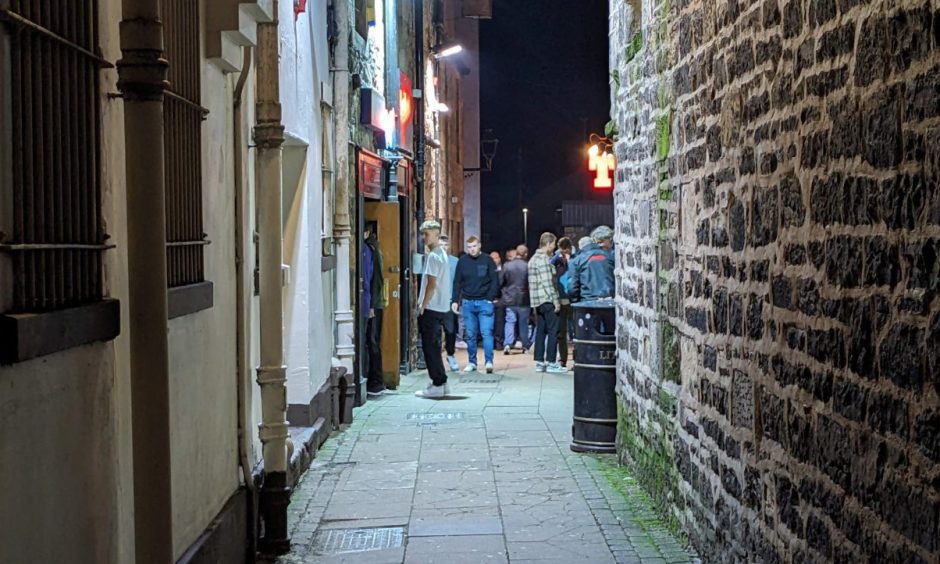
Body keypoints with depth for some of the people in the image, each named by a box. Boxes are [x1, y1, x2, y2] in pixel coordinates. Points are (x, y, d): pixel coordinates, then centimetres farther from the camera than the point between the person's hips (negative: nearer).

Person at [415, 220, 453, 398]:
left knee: (430, 347, -5)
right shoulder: (442, 254, 16)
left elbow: (431, 285, -19)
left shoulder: (433, 256, -15)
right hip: (440, 308, 10)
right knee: (434, 346, 14)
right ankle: (441, 383, 17)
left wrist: (422, 307, -14)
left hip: (431, 308, -10)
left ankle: (437, 385, -3)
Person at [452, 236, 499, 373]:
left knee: (486, 333, -8)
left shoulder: (488, 260, 0)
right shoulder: (462, 261, 6)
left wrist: (490, 299, -9)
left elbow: (495, 281, 0)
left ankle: (489, 362, -6)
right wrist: (455, 300, 1)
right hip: (467, 303, 3)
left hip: (485, 302, -2)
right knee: (470, 335, 7)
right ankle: (471, 362, 14)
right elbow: (457, 282, 8)